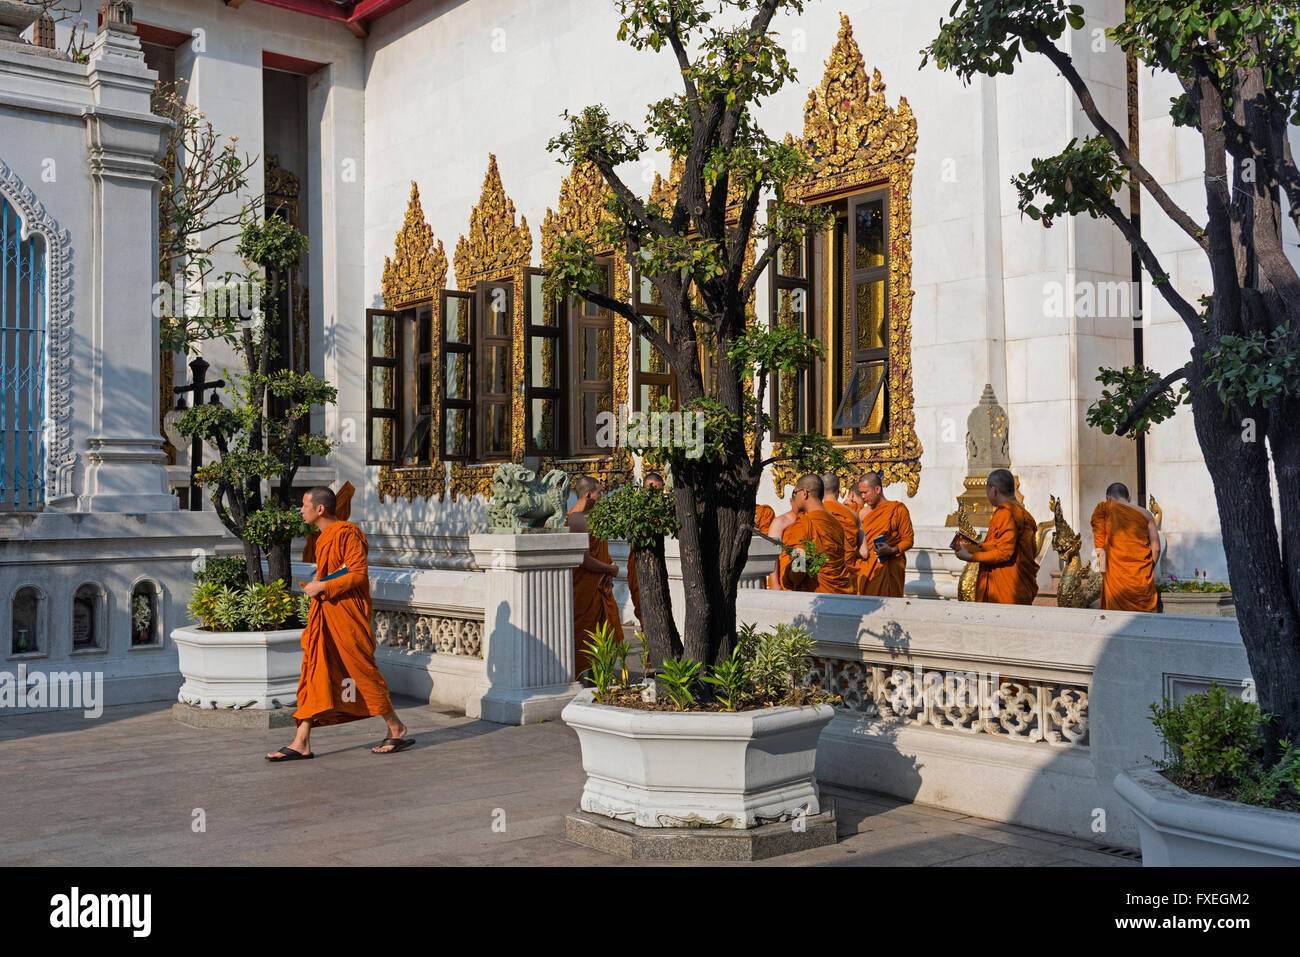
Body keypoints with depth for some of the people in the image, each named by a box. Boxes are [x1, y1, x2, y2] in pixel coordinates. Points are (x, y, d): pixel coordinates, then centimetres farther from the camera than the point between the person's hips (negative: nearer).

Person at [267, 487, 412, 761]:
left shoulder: (346, 533, -14)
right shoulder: (323, 538, 15)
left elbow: (358, 574, -19)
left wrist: (322, 587, -18)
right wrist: (316, 583, 7)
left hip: (346, 616, -9)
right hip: (324, 615, 9)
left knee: (361, 671, -1)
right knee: (313, 672, 4)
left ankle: (397, 729, 13)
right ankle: (302, 743, 6)